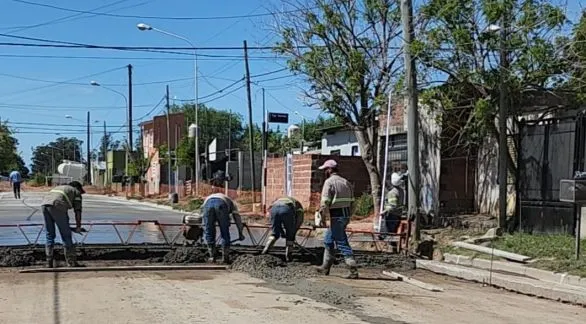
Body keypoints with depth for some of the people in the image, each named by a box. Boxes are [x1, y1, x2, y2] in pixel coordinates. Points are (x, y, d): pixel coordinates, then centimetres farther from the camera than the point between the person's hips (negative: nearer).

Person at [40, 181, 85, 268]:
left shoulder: (58, 188, 39)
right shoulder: (76, 192, 20)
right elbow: (78, 211, 10)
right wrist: (78, 226, 16)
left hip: (44, 205, 6)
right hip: (57, 206, -6)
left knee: (49, 235, 15)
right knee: (66, 235, 4)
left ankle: (49, 262, 13)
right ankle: (71, 262, 6)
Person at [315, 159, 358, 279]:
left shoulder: (329, 182, -10)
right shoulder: (346, 182, 14)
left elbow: (325, 202, -16)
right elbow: (352, 201, 12)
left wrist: (321, 215, -10)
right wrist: (348, 216, 16)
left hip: (336, 216, -8)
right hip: (346, 215, 8)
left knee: (342, 244, -5)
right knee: (328, 240, 21)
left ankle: (354, 271, -8)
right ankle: (326, 267, 26)